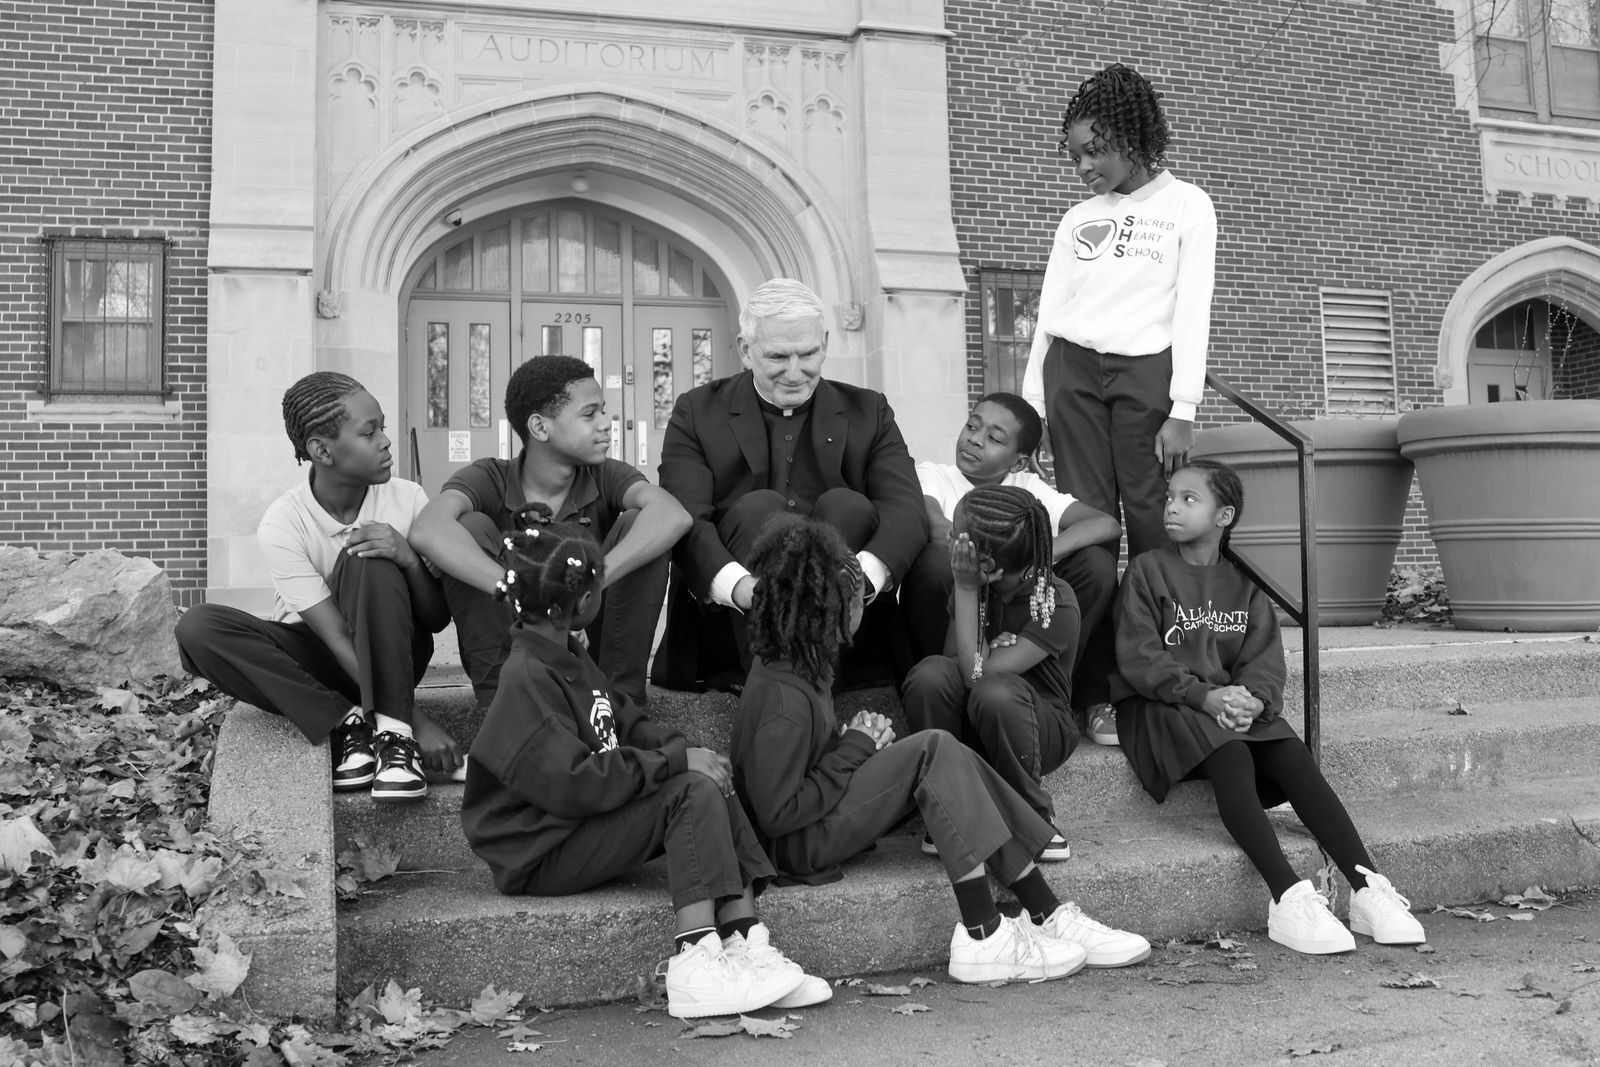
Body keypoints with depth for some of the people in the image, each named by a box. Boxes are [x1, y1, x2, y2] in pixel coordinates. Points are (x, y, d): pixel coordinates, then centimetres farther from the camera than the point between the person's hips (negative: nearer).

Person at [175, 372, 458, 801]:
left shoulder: (407, 499, -13)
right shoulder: (282, 523, -19)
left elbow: (438, 619, -10)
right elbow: (337, 636, -23)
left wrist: (410, 560, -32)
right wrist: (420, 721, -30)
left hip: (391, 653, 0)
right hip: (317, 659, 0)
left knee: (370, 558, -29)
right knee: (197, 627, -25)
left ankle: (392, 732, -28)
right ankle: (348, 723, -23)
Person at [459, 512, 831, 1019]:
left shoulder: (568, 655, 13)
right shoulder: (527, 679, -20)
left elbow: (627, 722, 16)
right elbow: (572, 783, -27)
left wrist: (682, 749, -5)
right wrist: (677, 762, -21)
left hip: (584, 825, 10)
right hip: (542, 856, -10)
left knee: (715, 783, -4)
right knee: (693, 793, -21)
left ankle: (746, 945, -14)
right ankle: (695, 967, -27)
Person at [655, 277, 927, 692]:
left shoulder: (868, 413, 11)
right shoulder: (697, 412, 8)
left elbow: (907, 508, -5)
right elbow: (683, 517, -8)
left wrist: (860, 576, -28)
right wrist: (739, 586, -30)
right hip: (729, 628, -1)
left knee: (847, 504, -21)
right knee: (758, 507, -24)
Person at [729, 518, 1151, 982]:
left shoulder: (799, 665, 6)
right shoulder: (782, 699, -24)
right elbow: (777, 815, -24)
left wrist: (857, 741, -2)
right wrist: (855, 748, -17)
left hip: (820, 820, 9)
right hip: (799, 847, -9)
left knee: (948, 759, -5)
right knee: (934, 748, -20)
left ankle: (1046, 915, -5)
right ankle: (981, 939, -21)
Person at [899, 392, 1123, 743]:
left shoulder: (1027, 487, 3)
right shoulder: (932, 474, -5)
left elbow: (1107, 525, -11)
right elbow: (934, 526, -28)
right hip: (944, 634, -3)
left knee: (1097, 563, -13)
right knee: (936, 560, -32)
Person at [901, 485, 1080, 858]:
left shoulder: (1057, 603, -22)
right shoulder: (973, 588, -5)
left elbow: (978, 673, -29)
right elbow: (959, 669, -7)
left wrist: (966, 590, -27)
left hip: (1041, 727, -4)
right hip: (969, 729, 4)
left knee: (995, 692, -38)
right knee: (929, 674, -27)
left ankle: (1034, 814, -12)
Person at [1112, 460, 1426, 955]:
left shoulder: (1242, 583, 15)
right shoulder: (1148, 571, 1)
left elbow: (1264, 658, 5)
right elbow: (1138, 658, -9)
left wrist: (1253, 699, -18)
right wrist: (1206, 695, -20)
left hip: (1235, 702, 4)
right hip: (1158, 705, -4)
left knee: (1295, 757, -20)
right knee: (1231, 757, -31)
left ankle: (1367, 889, -23)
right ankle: (1288, 899, -36)